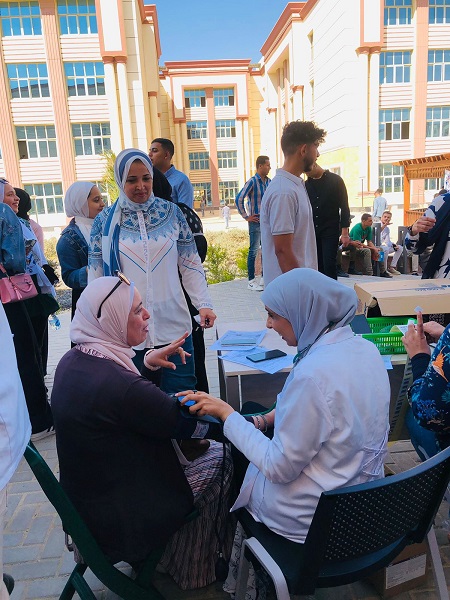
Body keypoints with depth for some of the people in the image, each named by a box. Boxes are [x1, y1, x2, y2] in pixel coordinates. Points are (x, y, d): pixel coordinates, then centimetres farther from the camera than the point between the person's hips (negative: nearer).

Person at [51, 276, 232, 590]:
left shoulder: (72, 362, -8)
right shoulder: (123, 388, -34)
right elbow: (188, 423, -23)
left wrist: (146, 362, -2)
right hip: (122, 520, -8)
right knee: (222, 458, 6)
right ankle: (197, 569, 28)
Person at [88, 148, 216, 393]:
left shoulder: (171, 212, 3)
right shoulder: (105, 221, 2)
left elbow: (191, 265, 6)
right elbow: (96, 277, 6)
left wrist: (204, 303, -4)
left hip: (174, 326, 1)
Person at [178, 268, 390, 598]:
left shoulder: (313, 374, -33)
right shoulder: (366, 349, -6)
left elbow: (279, 469, -24)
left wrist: (226, 413, -16)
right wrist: (267, 419, 4)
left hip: (311, 518, -7)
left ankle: (234, 570, 39)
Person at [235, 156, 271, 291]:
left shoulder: (269, 182, 9)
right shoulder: (252, 182, -10)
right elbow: (239, 200, -14)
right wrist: (246, 217, -11)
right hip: (256, 221, -7)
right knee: (254, 251, -3)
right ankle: (251, 281, 4)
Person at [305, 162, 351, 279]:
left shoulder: (335, 180, -2)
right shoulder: (306, 184, 10)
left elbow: (344, 207, -3)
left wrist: (344, 232, -9)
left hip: (330, 231, -4)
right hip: (312, 231, 4)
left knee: (329, 264, -10)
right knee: (318, 265, 5)